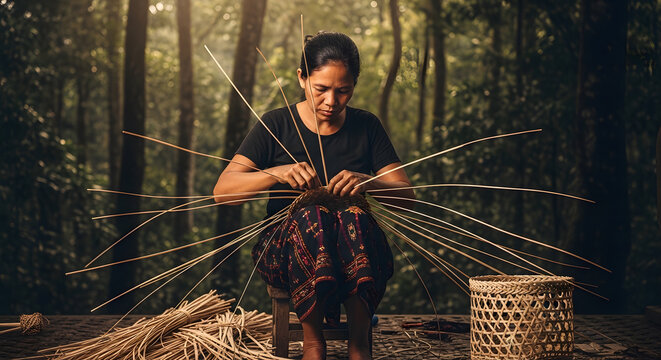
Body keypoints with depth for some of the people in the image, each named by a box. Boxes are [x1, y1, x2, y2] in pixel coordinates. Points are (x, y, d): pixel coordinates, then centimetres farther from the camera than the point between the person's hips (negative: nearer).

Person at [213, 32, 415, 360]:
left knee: (355, 214, -34)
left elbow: (407, 197, 1)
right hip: (284, 248, -1)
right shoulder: (276, 125, 2)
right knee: (312, 215, -35)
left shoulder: (366, 127, 8)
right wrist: (278, 173, -24)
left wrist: (368, 183, -21)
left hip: (358, 254, 1)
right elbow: (222, 190, -7)